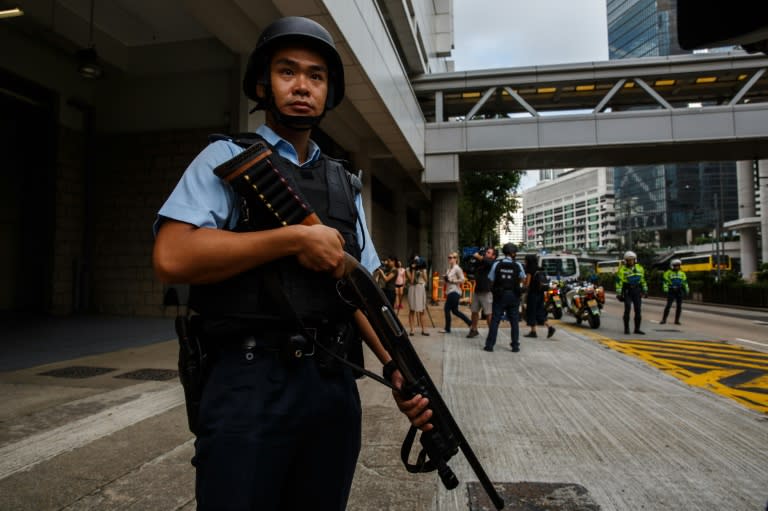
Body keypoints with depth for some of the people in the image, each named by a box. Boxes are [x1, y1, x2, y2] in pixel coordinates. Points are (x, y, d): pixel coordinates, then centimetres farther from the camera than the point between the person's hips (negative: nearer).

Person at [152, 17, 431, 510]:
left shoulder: (344, 184, 14)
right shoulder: (229, 158, 1)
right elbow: (172, 256, -15)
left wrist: (397, 365, -6)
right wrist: (296, 238, -15)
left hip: (334, 383, 5)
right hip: (250, 382, -5)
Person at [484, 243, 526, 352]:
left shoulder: (496, 264, -7)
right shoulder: (517, 266, -5)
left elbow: (491, 280, -4)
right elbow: (522, 278, 10)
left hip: (499, 295, 0)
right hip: (513, 295, 0)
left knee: (495, 320, 5)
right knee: (514, 321, 10)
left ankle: (489, 345, 6)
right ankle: (515, 345, 14)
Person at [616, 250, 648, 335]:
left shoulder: (640, 268, 7)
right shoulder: (622, 269, -8)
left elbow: (643, 280, 16)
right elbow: (619, 282, -10)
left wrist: (645, 291, 14)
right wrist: (618, 294, -14)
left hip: (637, 291, 4)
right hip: (627, 291, -4)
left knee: (638, 310, 2)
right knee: (627, 309, -12)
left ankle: (637, 329, 9)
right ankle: (626, 328, -2)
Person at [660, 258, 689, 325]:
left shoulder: (682, 273, 13)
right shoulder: (668, 273, -1)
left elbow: (685, 282, 16)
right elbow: (665, 282, -6)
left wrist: (686, 290, 12)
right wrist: (665, 290, -14)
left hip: (679, 291, 4)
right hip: (671, 291, -4)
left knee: (679, 306, 3)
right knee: (668, 305, -6)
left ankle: (677, 320, 10)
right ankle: (664, 319, -1)